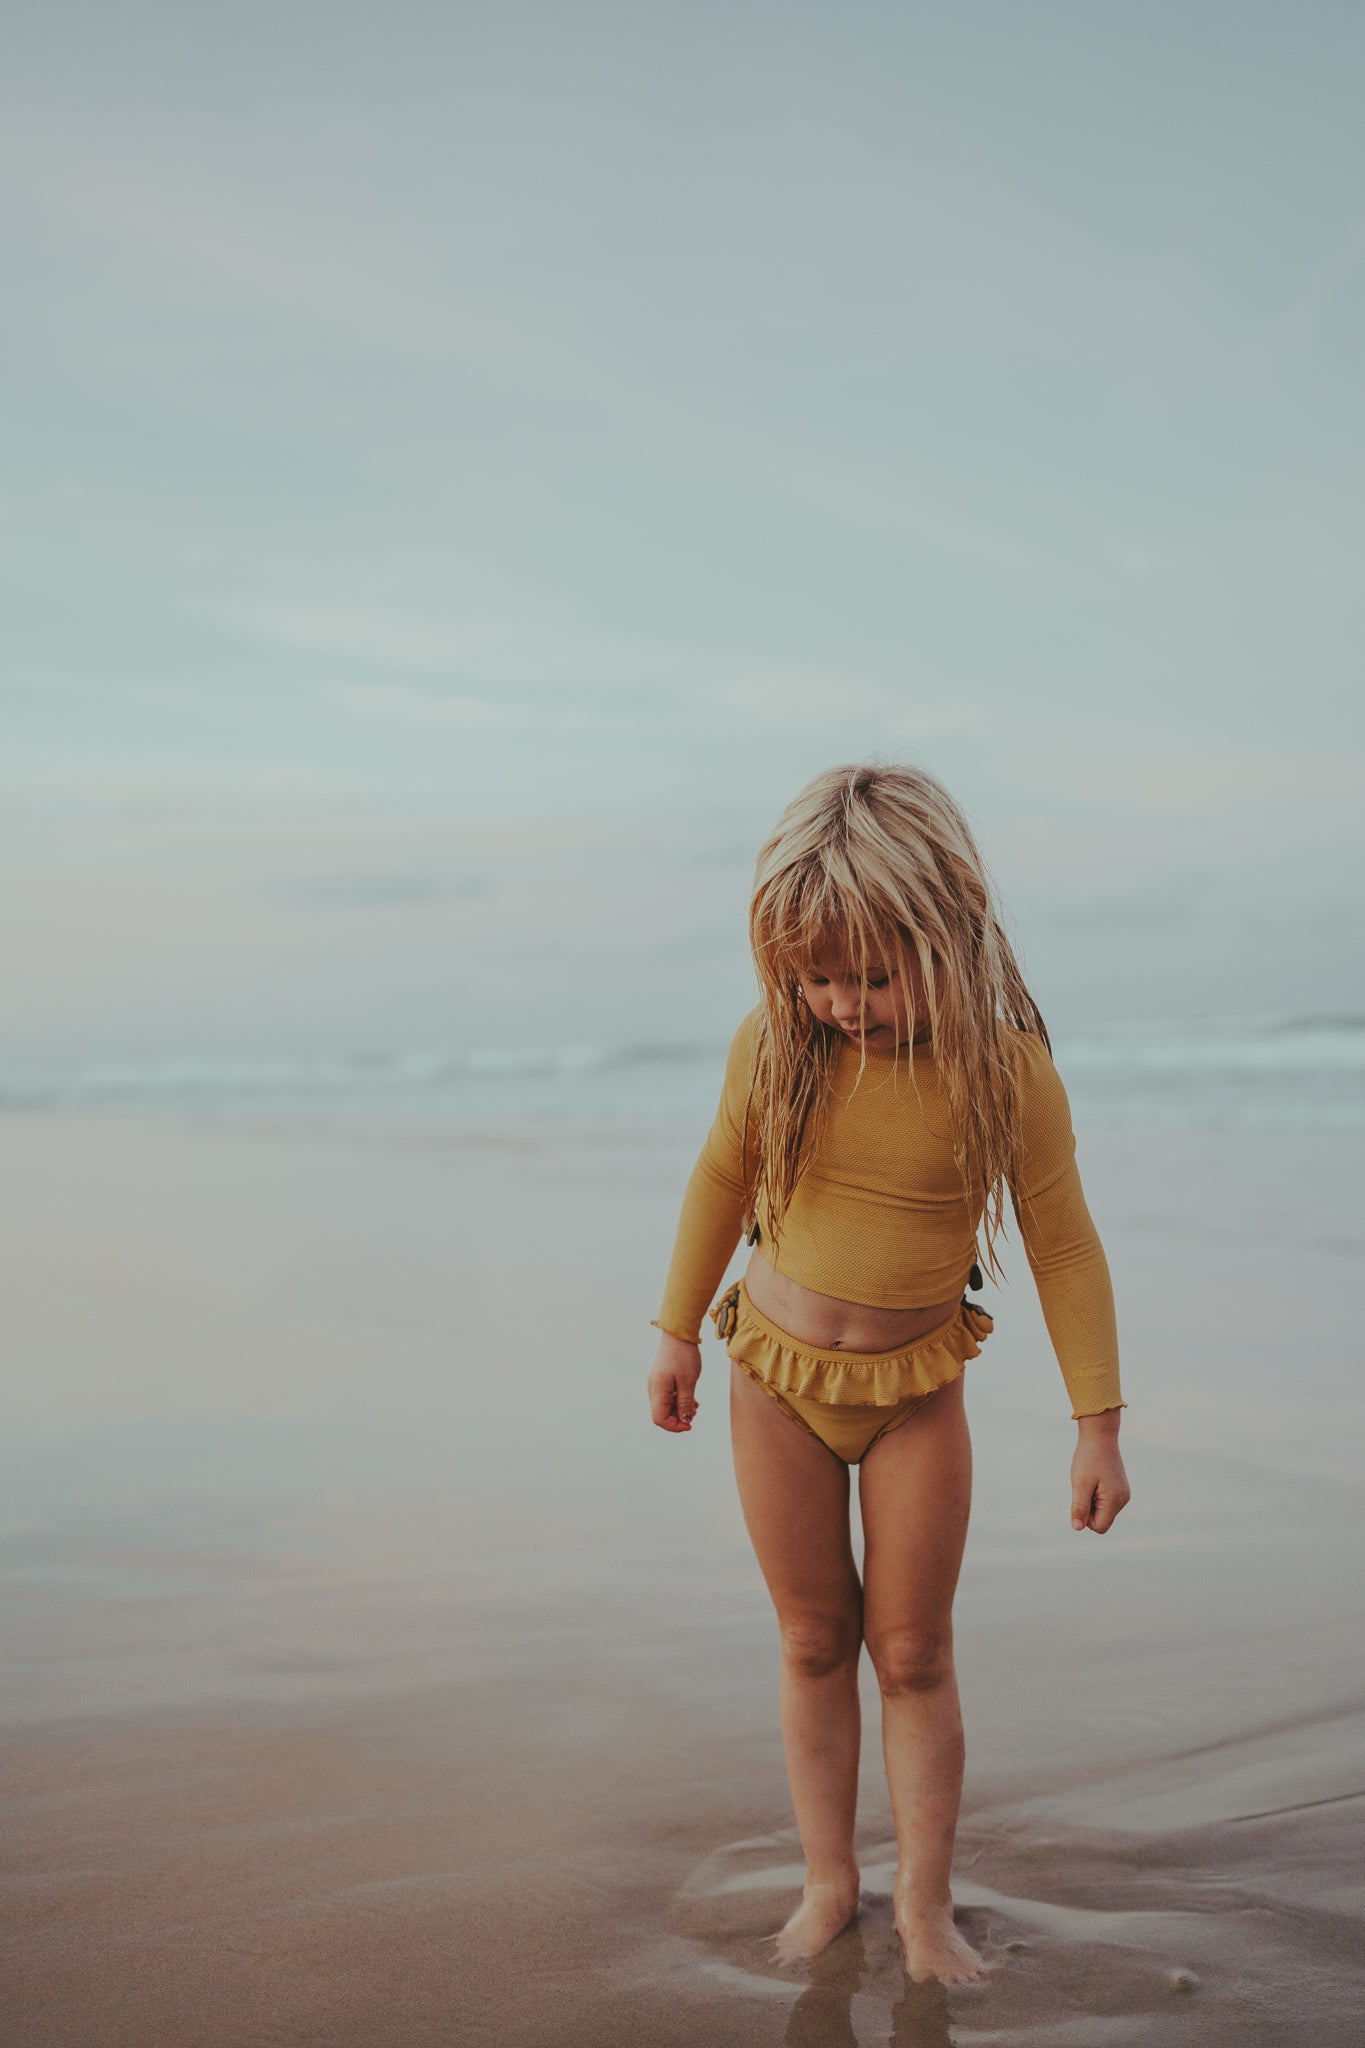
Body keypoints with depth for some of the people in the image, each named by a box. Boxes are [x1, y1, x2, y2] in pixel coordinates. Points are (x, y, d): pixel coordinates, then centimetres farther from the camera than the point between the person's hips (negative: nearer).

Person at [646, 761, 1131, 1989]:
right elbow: (722, 1180, 3)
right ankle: (829, 1882, 23)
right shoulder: (773, 1046, -15)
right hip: (779, 1377, 1)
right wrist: (678, 1333, 10)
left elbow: (1064, 1245, -10)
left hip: (917, 1389, -1)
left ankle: (927, 1909, 16)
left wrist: (1098, 1425, -9)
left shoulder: (1006, 1065, -19)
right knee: (814, 1642, 11)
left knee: (914, 1652, 5)